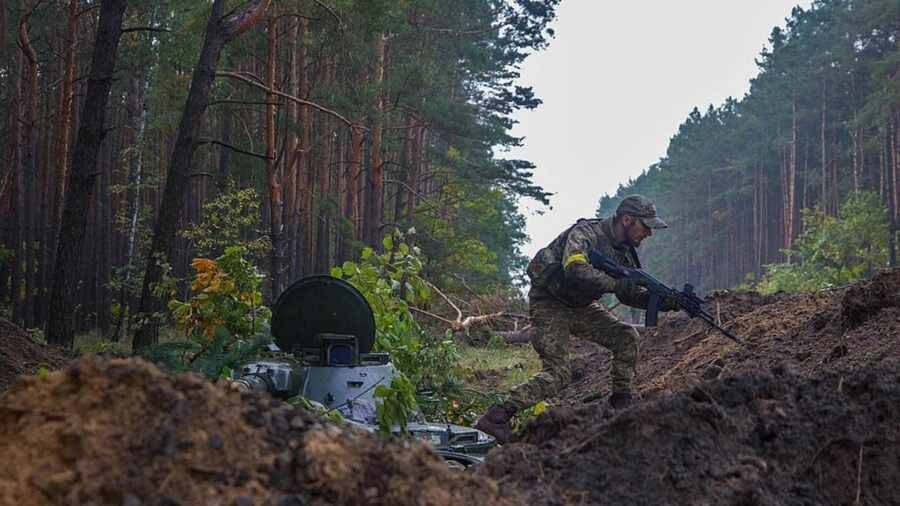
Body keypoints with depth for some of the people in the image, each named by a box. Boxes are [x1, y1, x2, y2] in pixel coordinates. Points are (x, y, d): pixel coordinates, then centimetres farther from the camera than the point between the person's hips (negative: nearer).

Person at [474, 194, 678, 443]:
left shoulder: (623, 250, 2)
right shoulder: (585, 234, -24)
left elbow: (630, 294, 5)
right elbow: (576, 271, -42)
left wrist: (667, 302, -10)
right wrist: (618, 283, -38)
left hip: (580, 305, 8)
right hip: (549, 305, -8)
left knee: (626, 336, -5)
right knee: (558, 373, -19)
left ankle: (621, 403, 6)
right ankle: (495, 418, -19)